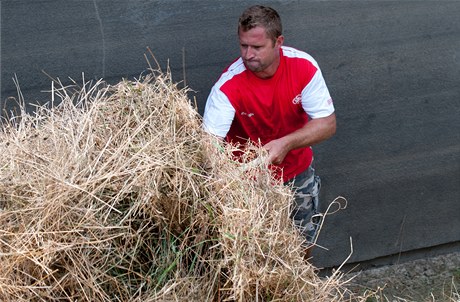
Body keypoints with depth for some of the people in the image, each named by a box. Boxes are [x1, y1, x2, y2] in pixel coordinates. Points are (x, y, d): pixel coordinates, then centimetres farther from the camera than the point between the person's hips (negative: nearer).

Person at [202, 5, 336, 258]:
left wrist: (286, 144, -35)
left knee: (304, 238, 23)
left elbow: (327, 123, -20)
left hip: (298, 172, 3)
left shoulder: (303, 66, -22)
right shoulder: (229, 85, -29)